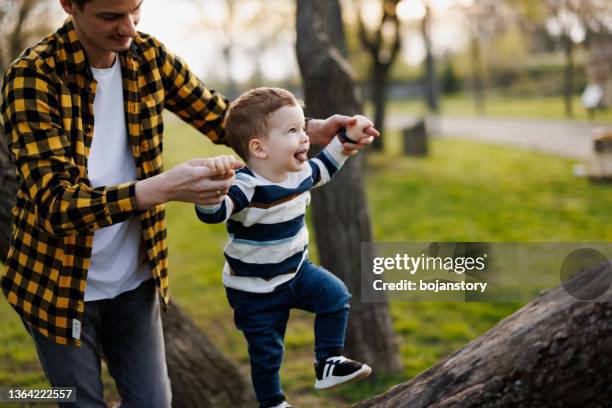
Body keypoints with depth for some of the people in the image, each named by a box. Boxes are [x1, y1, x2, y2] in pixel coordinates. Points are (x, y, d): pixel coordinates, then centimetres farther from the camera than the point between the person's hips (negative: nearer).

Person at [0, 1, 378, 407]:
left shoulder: (148, 56, -6)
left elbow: (221, 117, 4)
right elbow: (55, 202, -29)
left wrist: (314, 129, -12)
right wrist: (165, 188, -43)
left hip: (134, 281, 4)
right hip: (61, 283, -4)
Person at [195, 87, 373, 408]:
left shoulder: (300, 173, -7)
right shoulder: (246, 187, -32)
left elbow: (323, 168, 16)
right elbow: (211, 213, -47)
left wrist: (346, 138, 12)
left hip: (295, 270, 6)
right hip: (255, 291, -6)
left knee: (336, 296, -7)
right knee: (267, 352, 10)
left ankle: (328, 363, 10)